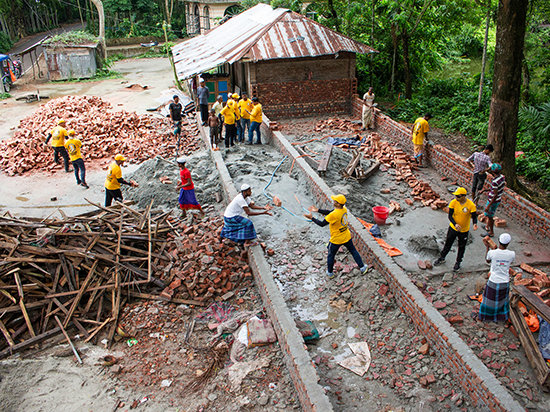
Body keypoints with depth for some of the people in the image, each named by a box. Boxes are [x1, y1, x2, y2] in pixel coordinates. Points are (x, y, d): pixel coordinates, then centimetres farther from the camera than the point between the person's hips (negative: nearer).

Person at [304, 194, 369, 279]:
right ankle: (362, 267, 34)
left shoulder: (334, 215, -32)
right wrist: (317, 210, 0)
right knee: (353, 251, 24)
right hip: (347, 237, 6)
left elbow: (322, 224, -23)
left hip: (336, 240, -6)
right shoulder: (344, 209, -8)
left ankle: (330, 273, 32)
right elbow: (329, 213, 2)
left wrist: (312, 218, -15)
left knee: (331, 255, 17)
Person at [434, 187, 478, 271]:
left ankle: (458, 263, 36)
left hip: (464, 230, -1)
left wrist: (475, 224, -35)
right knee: (448, 244, 17)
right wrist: (455, 224, -30)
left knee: (461, 247, 15)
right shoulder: (453, 203, -16)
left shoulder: (471, 205, -21)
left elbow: (474, 217, -13)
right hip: (453, 228, 2)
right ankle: (442, 258, 39)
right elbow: (450, 216, -13)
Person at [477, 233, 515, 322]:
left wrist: (487, 247, 10)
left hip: (493, 282, -2)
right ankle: (503, 316, 43)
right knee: (503, 299, 24)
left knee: (488, 299, 16)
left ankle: (481, 316, 33)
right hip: (505, 282, 2)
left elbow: (487, 261, 3)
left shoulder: (492, 253, -19)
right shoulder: (512, 254, -14)